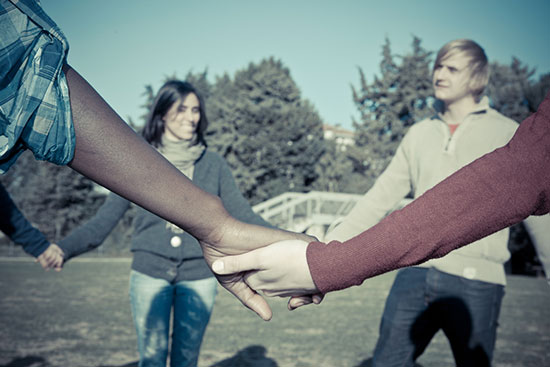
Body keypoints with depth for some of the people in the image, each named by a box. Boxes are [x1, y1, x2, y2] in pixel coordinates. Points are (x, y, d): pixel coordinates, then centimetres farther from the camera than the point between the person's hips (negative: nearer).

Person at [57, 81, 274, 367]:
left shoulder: (213, 164, 6)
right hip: (149, 273, -1)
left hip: (199, 276, 1)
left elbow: (243, 215, 4)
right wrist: (63, 248, -16)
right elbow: (104, 220, 0)